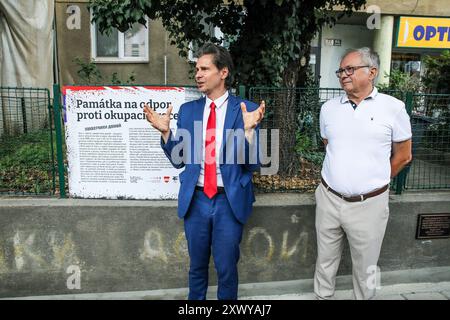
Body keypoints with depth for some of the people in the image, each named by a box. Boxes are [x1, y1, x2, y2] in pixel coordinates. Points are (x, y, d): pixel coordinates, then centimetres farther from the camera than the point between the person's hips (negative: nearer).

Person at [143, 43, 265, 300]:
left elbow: (253, 164, -10)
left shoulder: (246, 109, -6)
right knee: (197, 266, 20)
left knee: (226, 268, 12)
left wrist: (249, 130, -25)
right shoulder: (188, 110, 4)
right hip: (195, 199, 3)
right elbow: (179, 160, 5)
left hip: (230, 201, -3)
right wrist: (166, 132, -10)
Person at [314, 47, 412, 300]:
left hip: (369, 204, -3)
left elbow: (403, 156, 3)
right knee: (326, 260, 17)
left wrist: (374, 182, 9)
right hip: (329, 199, 3)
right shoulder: (329, 108, 4)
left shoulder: (393, 107, -6)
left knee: (365, 267, 14)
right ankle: (322, 297, 37)